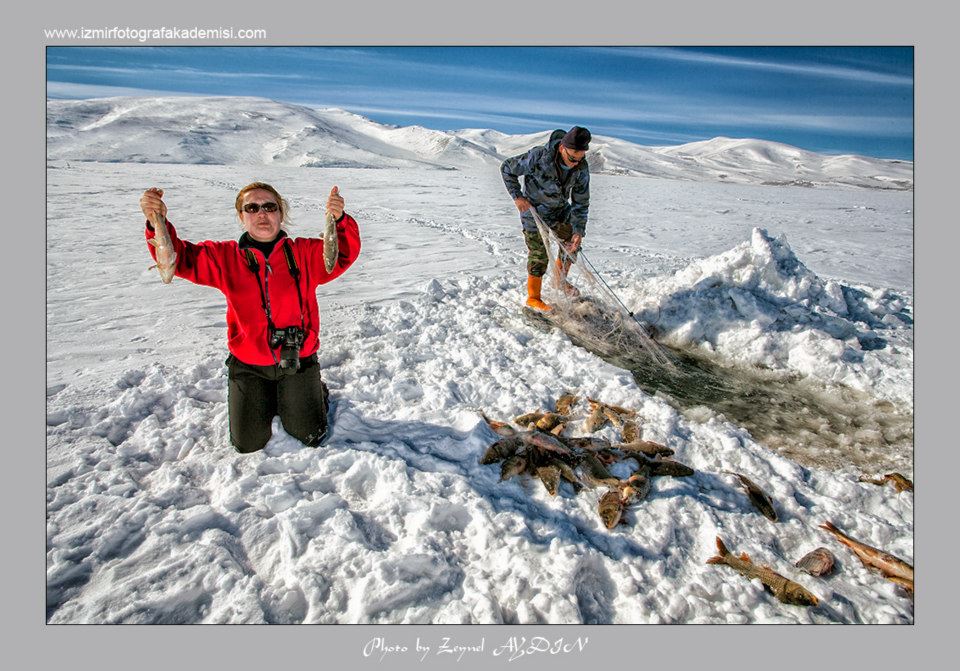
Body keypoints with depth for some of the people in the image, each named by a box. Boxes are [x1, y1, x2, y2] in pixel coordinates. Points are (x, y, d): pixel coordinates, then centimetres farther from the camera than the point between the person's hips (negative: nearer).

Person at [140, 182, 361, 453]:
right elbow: (179, 258, -6)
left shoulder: (304, 253, -6)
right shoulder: (225, 257, -2)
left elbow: (345, 253, -17)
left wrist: (340, 219, -36)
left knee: (311, 437, 7)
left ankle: (316, 391, 38)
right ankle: (266, 400, 39)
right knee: (248, 444, 9)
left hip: (299, 360, -1)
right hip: (248, 364, 1)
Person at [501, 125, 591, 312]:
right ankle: (533, 298, 12)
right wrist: (517, 196, -21)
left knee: (572, 242, 12)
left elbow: (581, 202, -8)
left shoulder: (582, 168, -16)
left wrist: (578, 231, -17)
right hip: (534, 210, -5)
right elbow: (507, 168, -16)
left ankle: (560, 279, 37)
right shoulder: (538, 157, -30)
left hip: (561, 209, 5)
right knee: (539, 255, -5)